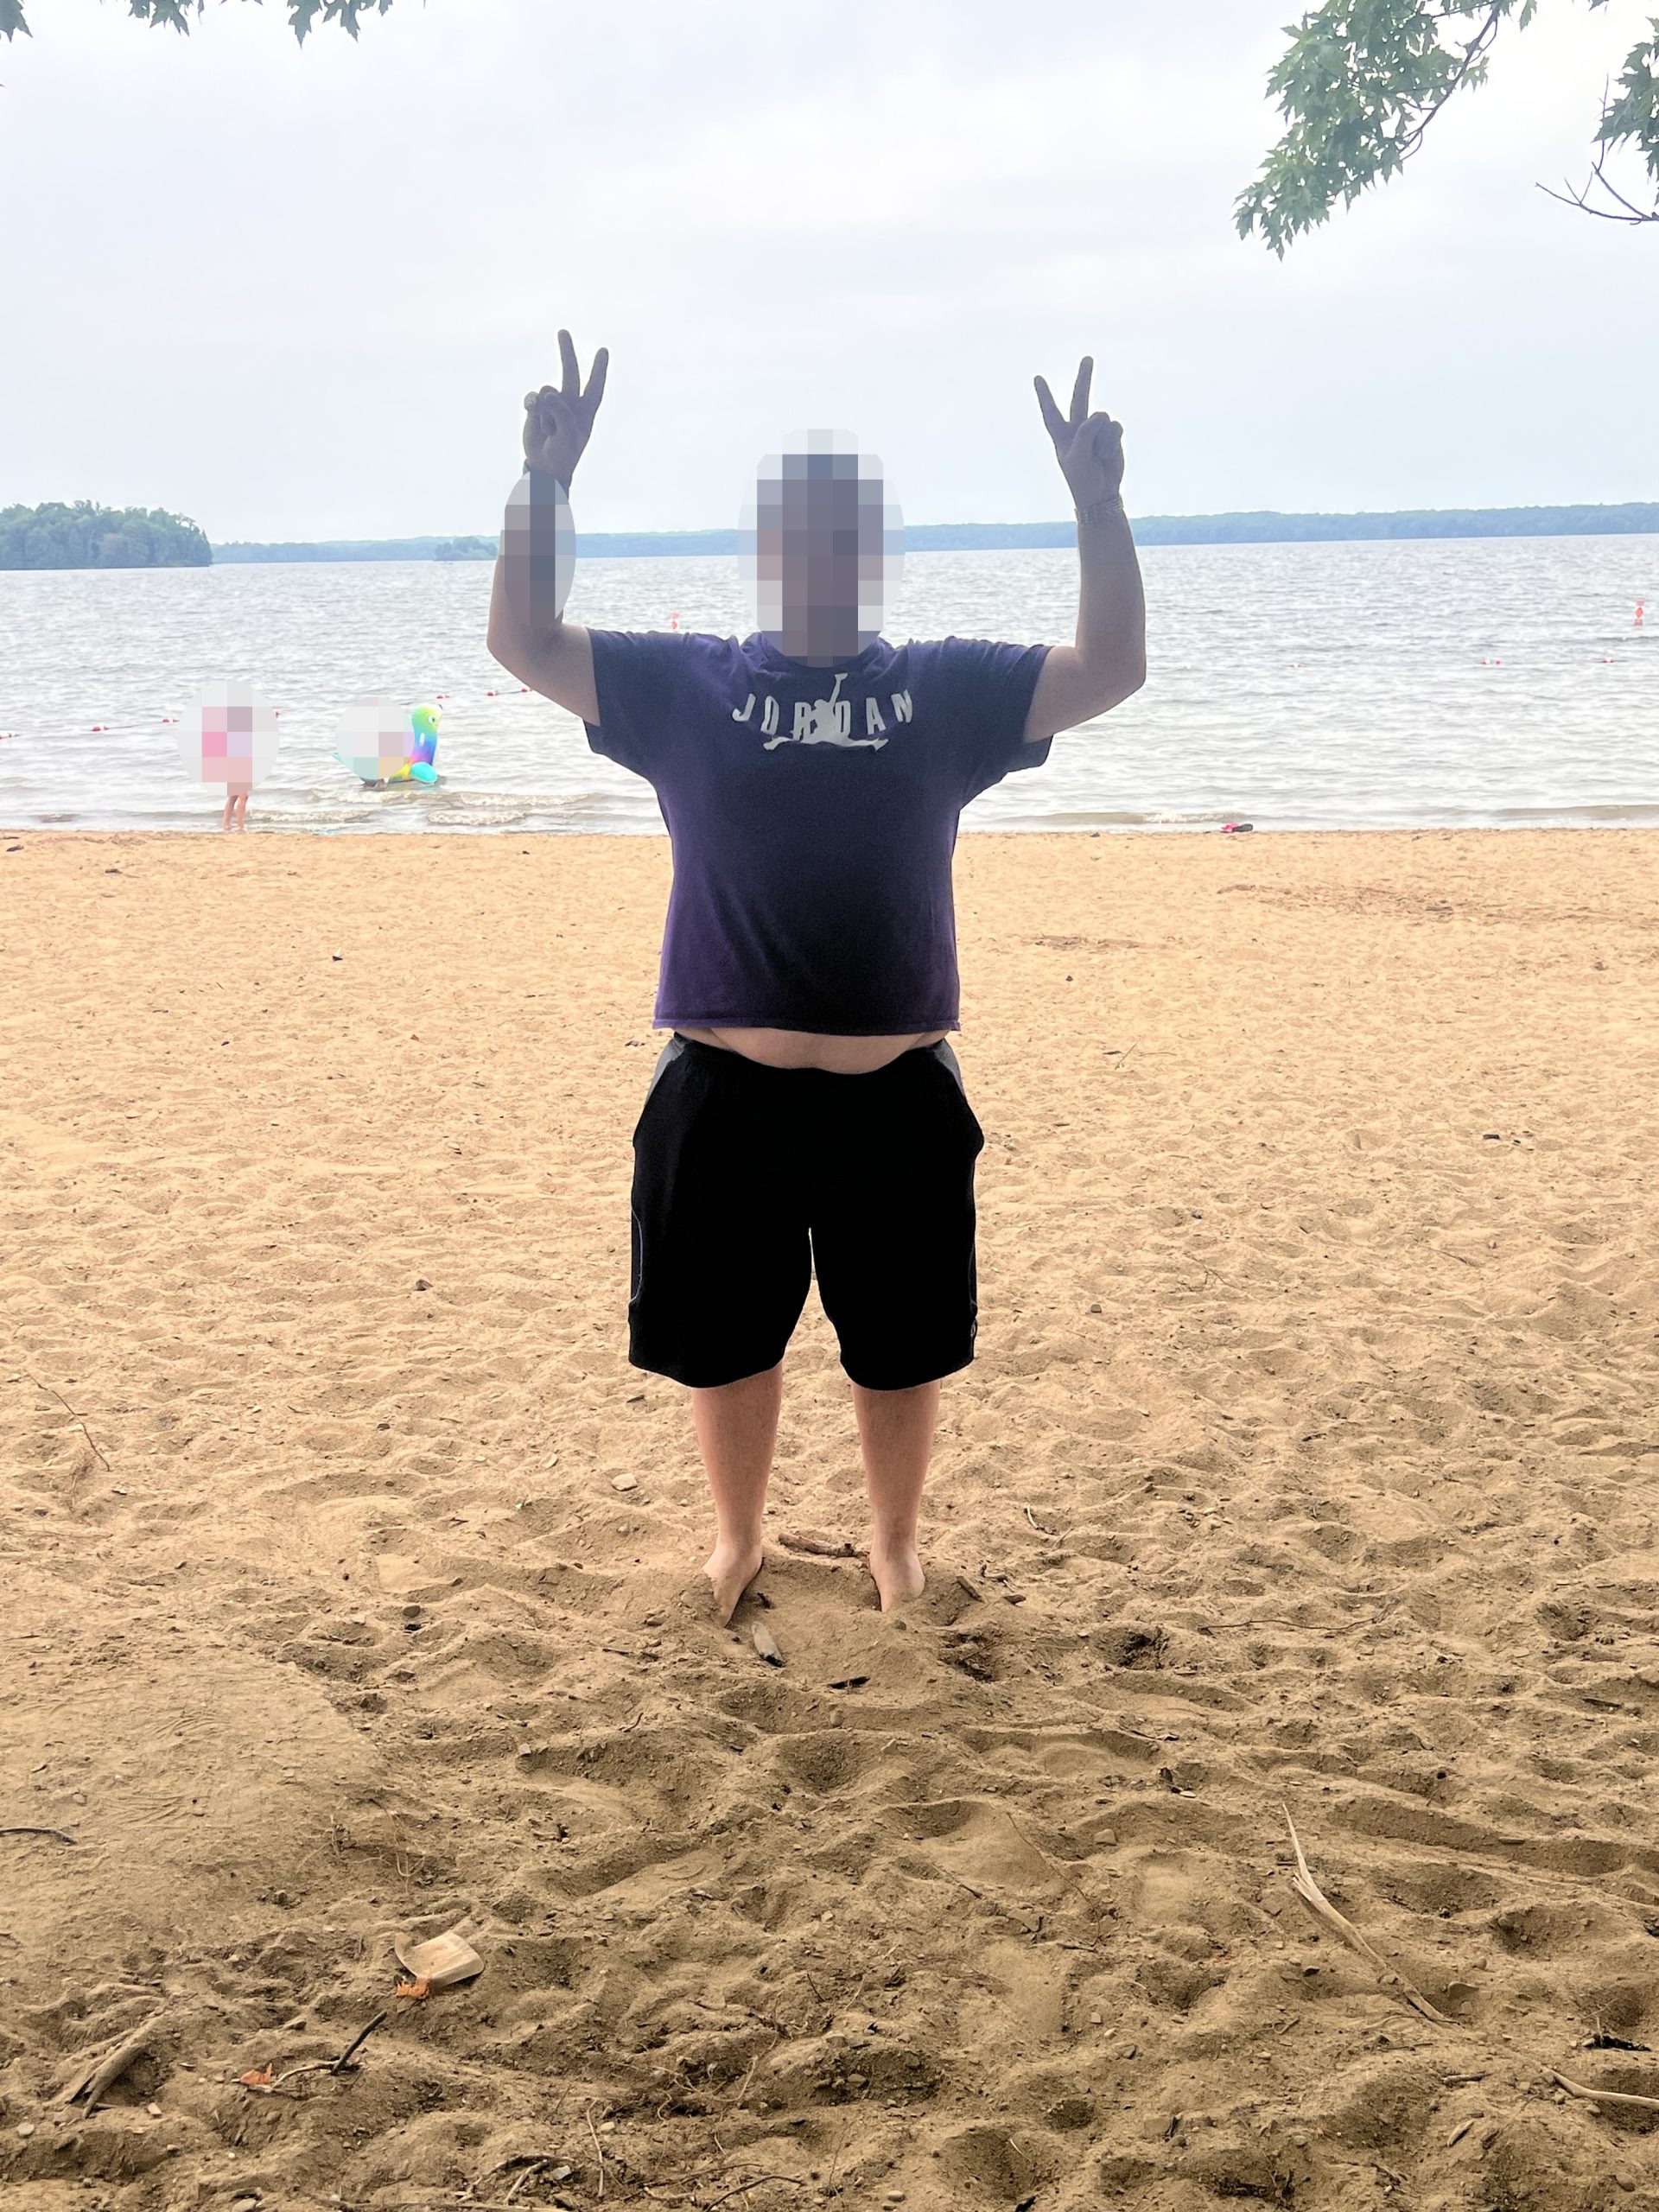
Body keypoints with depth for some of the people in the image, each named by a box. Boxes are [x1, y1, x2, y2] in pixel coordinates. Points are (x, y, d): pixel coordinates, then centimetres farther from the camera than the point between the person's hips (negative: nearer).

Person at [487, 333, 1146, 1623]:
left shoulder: (948, 690, 6)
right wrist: (545, 484, -13)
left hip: (898, 1099, 1)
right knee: (726, 1338, 14)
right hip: (725, 1095, 0)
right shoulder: (685, 686, 4)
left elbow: (1112, 669, -2)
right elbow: (527, 643, -3)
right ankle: (739, 1535, 37)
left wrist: (1098, 500, -11)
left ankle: (896, 1540, 36)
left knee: (902, 1348, 13)